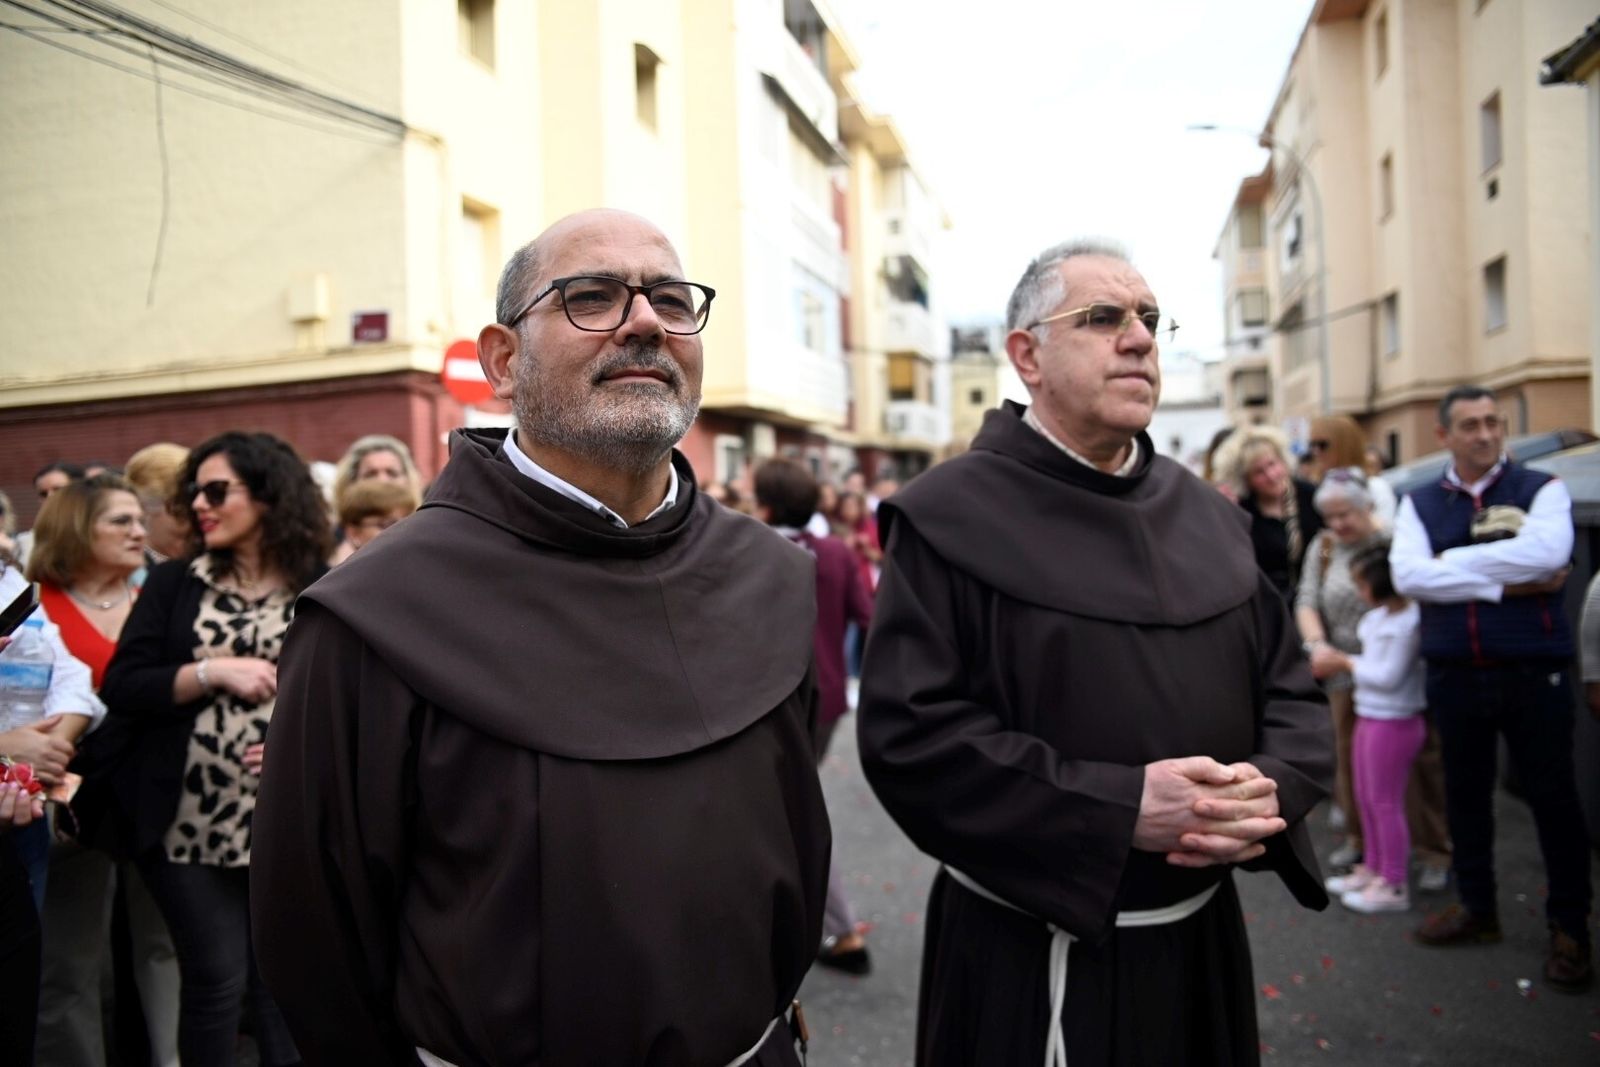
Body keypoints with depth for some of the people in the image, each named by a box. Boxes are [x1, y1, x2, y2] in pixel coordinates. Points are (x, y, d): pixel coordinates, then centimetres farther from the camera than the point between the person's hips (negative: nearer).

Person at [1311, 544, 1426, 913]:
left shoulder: (1408, 621, -21)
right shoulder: (1379, 615, 5)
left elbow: (1389, 676, -22)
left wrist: (1344, 662, -13)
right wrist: (1335, 660, -5)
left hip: (1393, 723, -9)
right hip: (1369, 717, 9)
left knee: (1385, 801, 1)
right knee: (1366, 797, 18)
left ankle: (1394, 885, 13)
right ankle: (1373, 867, 32)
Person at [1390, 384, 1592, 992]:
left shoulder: (1540, 490, -1)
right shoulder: (1420, 504, 6)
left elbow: (1546, 551, -22)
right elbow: (1406, 575, -11)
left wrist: (1450, 563, -16)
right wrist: (1503, 583, -16)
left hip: (1533, 673, -2)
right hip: (1454, 675, 3)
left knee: (1553, 798, 7)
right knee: (1465, 795, 14)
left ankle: (1569, 929, 23)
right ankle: (1477, 908, 32)